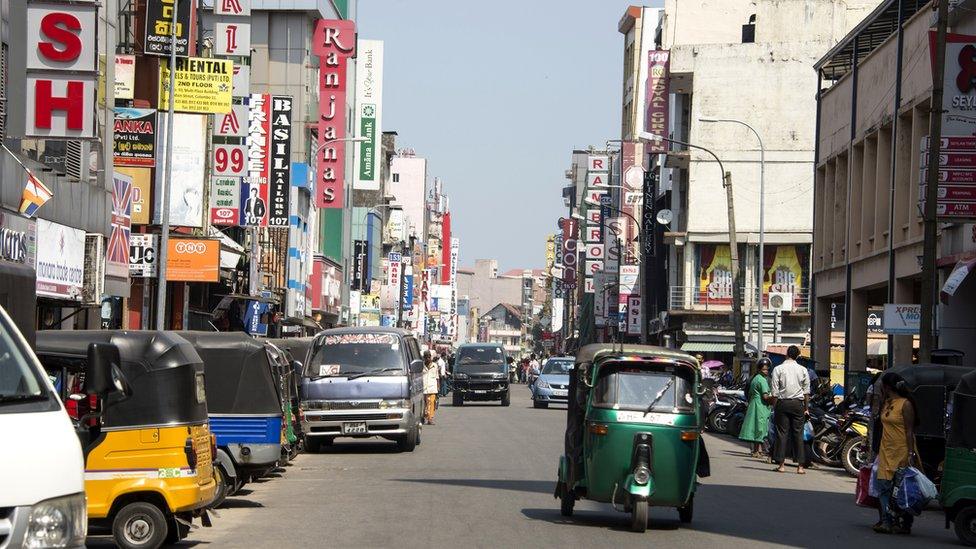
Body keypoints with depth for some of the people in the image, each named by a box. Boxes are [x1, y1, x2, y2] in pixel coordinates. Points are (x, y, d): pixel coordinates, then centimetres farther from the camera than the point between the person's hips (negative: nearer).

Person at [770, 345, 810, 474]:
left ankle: (781, 464, 0)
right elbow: (806, 391, 5)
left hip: (783, 403, -1)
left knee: (782, 433, 2)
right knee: (798, 433, 3)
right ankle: (800, 466, 0)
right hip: (798, 403, 1)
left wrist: (774, 406, 3)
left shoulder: (778, 369, -2)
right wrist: (806, 408, 12)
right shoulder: (803, 370, 3)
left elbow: (775, 391, -4)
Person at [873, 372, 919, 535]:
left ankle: (903, 524, 0)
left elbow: (909, 431, -13)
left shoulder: (905, 404, -9)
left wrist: (911, 454, -18)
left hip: (901, 452, -7)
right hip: (886, 451, 7)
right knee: (884, 487, 0)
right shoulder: (885, 403, 13)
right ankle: (887, 522, 3)